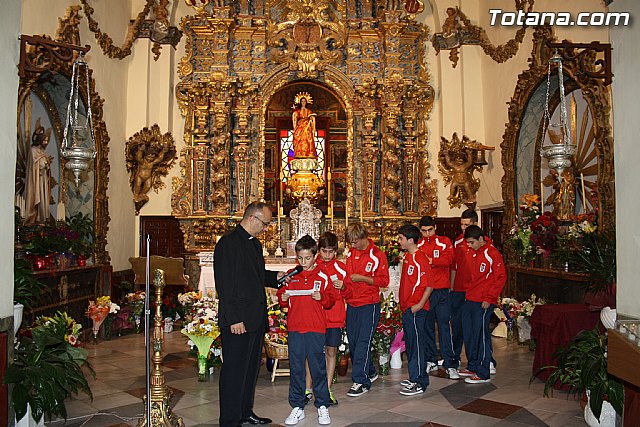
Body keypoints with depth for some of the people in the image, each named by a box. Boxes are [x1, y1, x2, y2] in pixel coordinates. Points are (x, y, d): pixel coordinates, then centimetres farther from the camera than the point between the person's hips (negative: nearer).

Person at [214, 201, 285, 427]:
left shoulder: (254, 243, 15)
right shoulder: (228, 243, -14)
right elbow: (225, 284, -19)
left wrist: (276, 276, 8)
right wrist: (234, 319, -20)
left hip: (256, 318, 10)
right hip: (238, 320, -10)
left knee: (251, 368, 19)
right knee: (234, 372, 1)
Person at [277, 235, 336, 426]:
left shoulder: (322, 277, 2)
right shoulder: (290, 276, 8)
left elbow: (331, 299, 3)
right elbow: (283, 301, 14)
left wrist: (321, 297, -16)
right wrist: (283, 299, -8)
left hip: (316, 328, -2)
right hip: (294, 328, 2)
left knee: (318, 367, 4)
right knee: (295, 368, 8)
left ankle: (322, 406, 18)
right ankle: (297, 407, 19)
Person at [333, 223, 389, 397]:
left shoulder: (377, 255, -8)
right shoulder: (351, 255, 10)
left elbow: (384, 281, -10)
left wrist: (362, 278, -17)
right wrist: (343, 285, -6)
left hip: (369, 304, -6)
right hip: (352, 304, 7)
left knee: (363, 342, -6)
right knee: (353, 342, 11)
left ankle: (361, 381, 3)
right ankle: (370, 372, 30)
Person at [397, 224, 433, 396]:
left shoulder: (420, 258, -15)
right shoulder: (407, 256, 13)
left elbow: (429, 286, -17)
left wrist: (420, 304, -23)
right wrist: (403, 303, 15)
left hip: (416, 309, -9)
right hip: (407, 308, 9)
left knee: (416, 344, -3)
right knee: (410, 343, 16)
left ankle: (419, 383, 5)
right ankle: (414, 377, 28)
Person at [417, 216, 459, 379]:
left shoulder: (444, 242, 4)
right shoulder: (418, 245, 10)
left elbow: (448, 260, -11)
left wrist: (430, 260, -21)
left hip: (441, 290, -3)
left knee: (444, 326, -3)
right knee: (427, 326, 10)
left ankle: (450, 364, 2)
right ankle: (431, 361, 22)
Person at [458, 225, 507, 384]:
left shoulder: (492, 253, -9)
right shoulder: (474, 253, 14)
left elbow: (501, 278, -12)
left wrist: (489, 298, -14)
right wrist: (469, 293, 11)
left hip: (483, 302, -8)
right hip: (470, 300, 8)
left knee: (481, 336, -2)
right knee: (468, 334, 13)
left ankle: (483, 374, 8)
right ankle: (473, 366, 27)